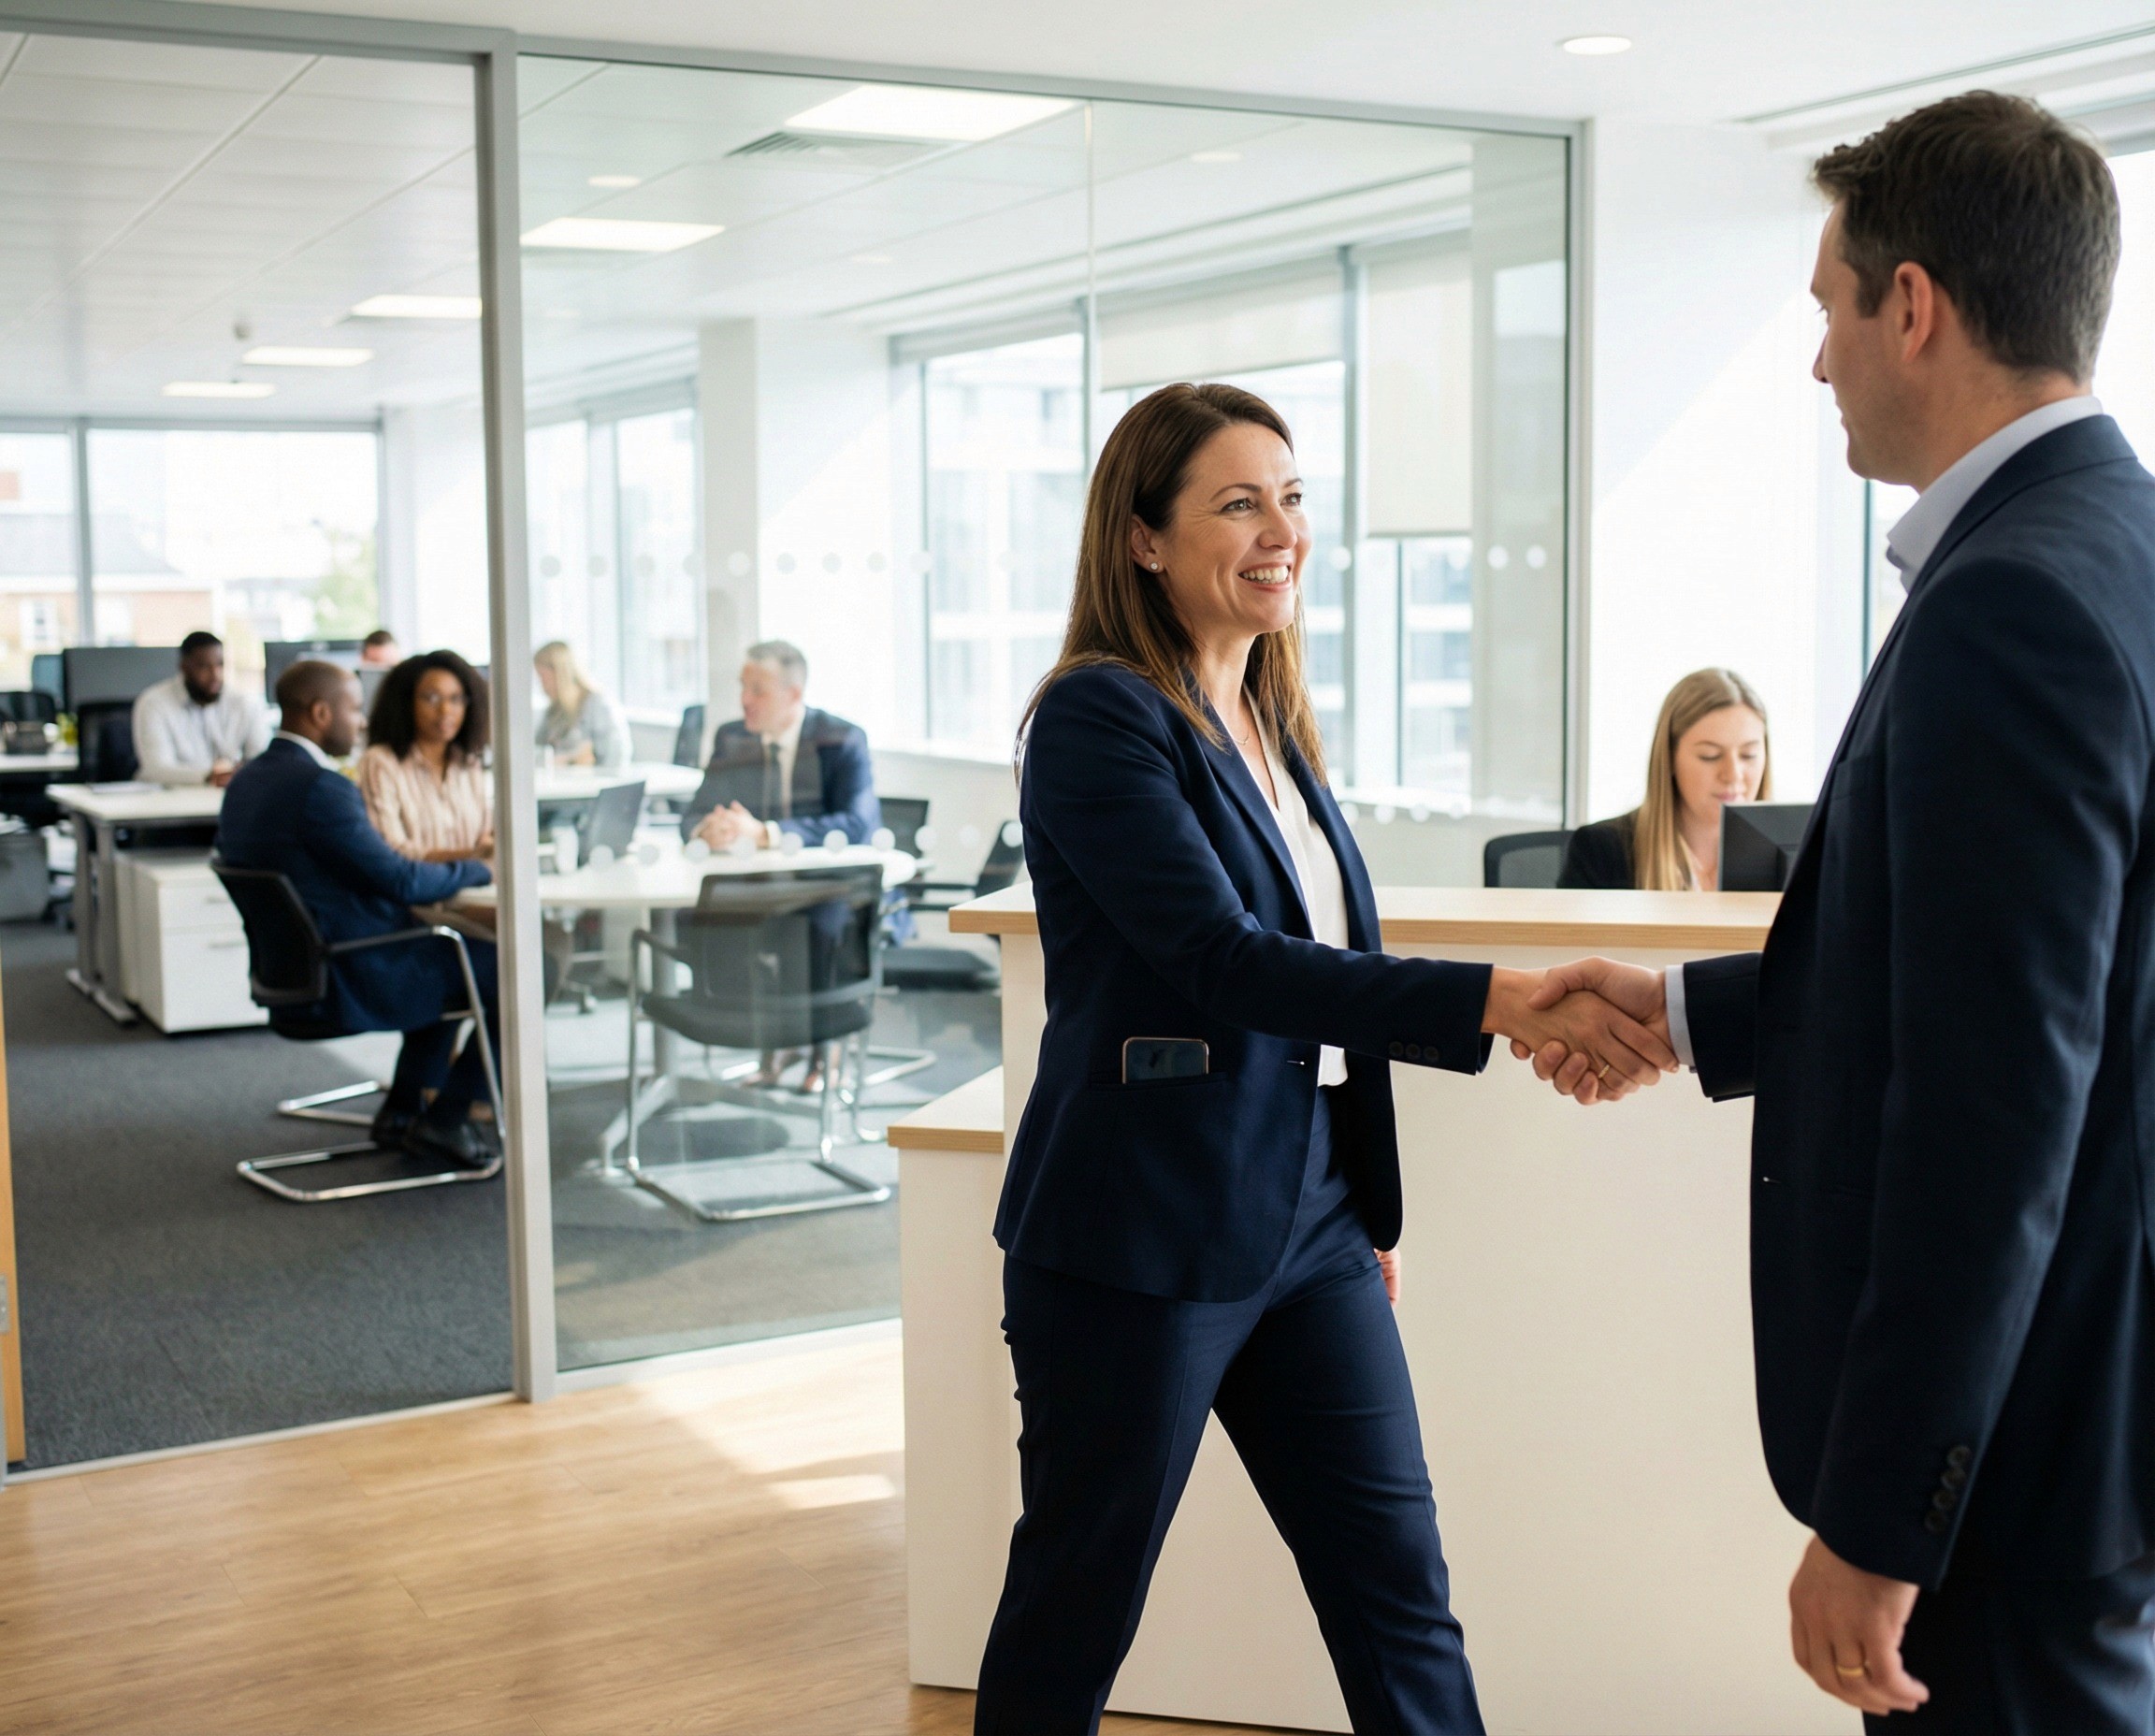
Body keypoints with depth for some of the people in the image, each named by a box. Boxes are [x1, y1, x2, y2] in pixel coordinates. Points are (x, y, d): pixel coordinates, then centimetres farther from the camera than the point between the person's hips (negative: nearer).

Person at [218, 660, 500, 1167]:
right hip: (348, 983, -10)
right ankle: (446, 1119, 6)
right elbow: (400, 881, -21)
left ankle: (405, 1108, 25)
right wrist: (479, 869, -4)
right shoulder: (319, 786, -23)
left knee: (450, 953, 29)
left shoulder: (248, 779, 8)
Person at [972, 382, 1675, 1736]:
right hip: (1139, 1246, -7)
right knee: (1077, 1608, 9)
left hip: (1309, 1222, 8)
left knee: (1401, 1596, 10)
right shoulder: (1100, 718, -13)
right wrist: (1507, 1000, -32)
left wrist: (1368, 1209, 17)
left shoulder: (1273, 722, 11)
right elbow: (1227, 960, -25)